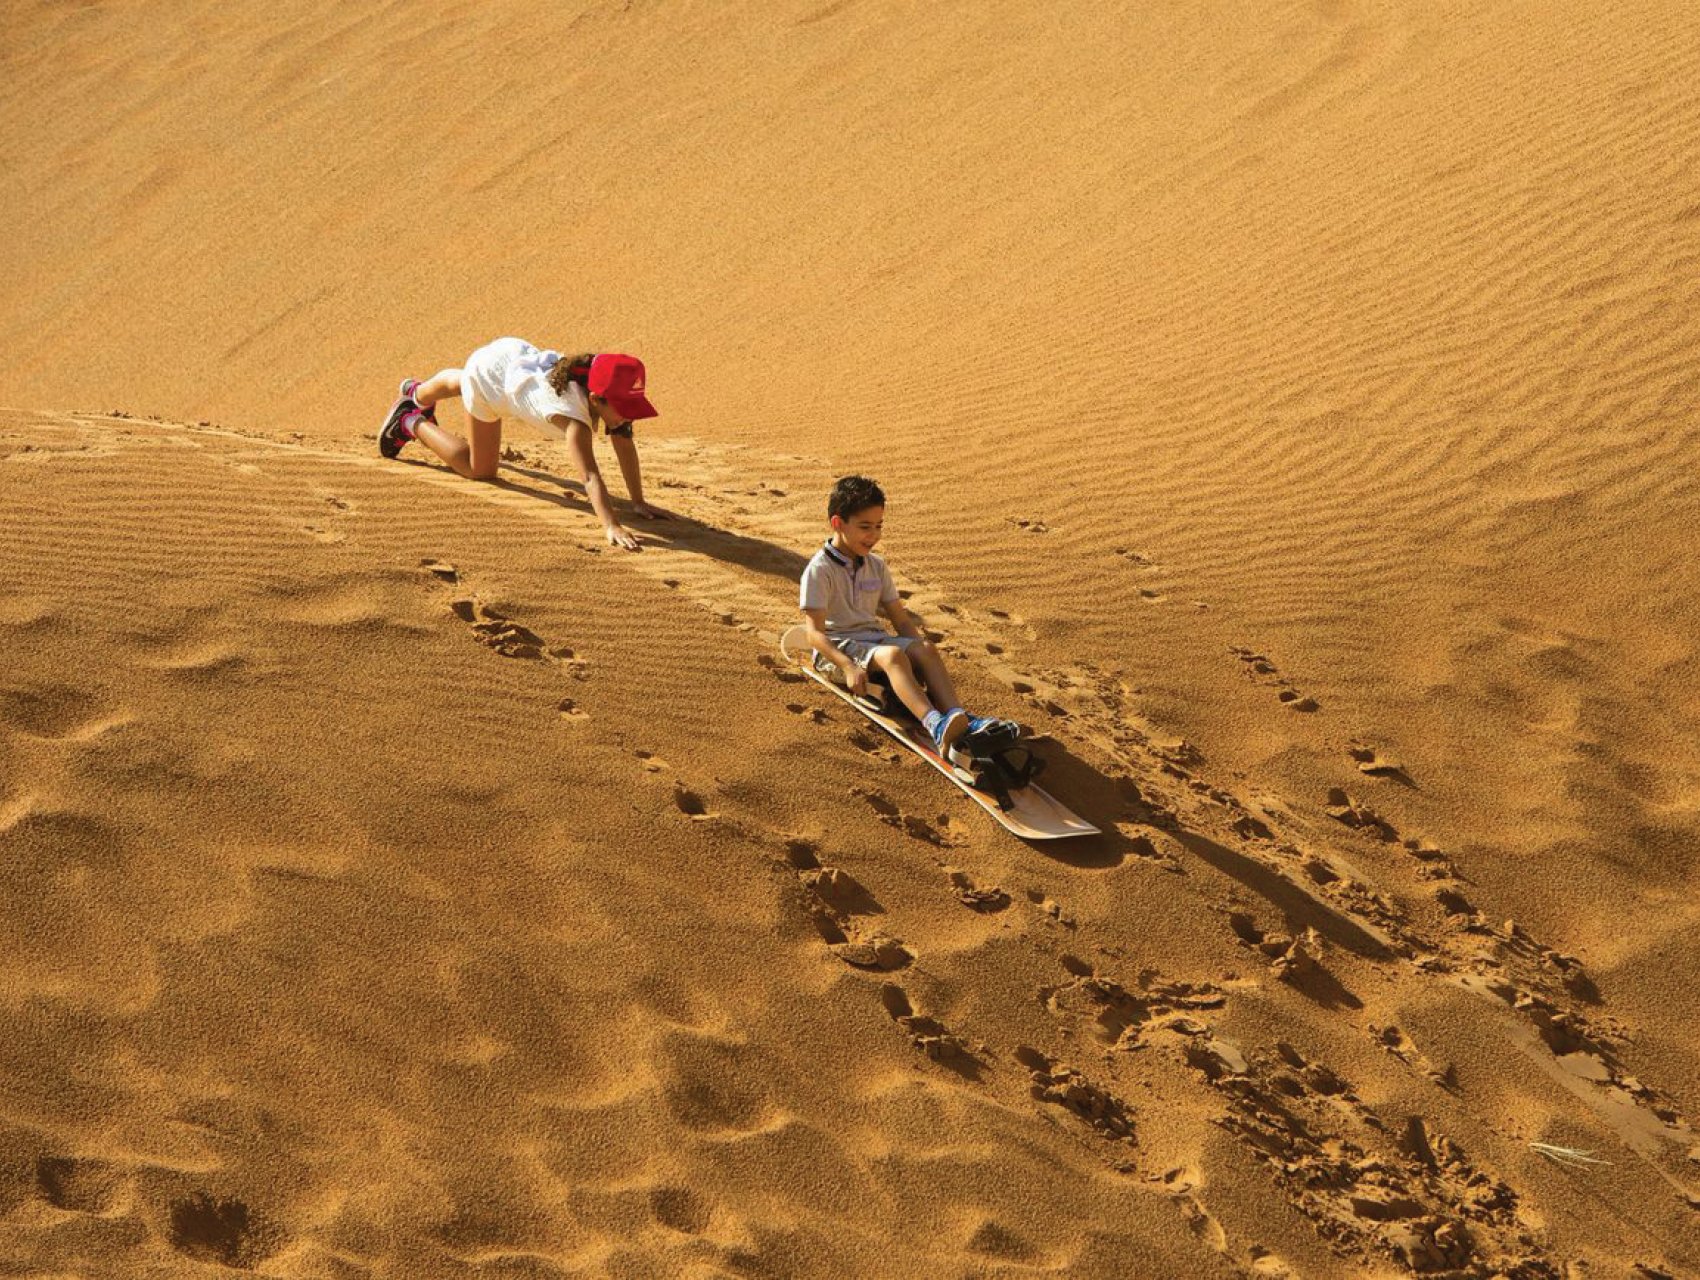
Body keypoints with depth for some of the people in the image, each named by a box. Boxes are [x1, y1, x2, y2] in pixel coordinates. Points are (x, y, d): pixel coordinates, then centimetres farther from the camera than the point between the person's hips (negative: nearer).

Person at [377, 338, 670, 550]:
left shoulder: (610, 394, -30)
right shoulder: (573, 412, -48)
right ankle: (411, 423, 24)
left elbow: (625, 444, -21)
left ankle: (417, 392, 71)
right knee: (480, 469, 6)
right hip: (487, 372, -7)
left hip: (516, 356, 7)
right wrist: (611, 527, -68)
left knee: (461, 383, 38)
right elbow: (590, 476, -58)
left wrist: (639, 503, -24)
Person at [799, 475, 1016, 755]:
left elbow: (901, 619, 16)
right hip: (836, 648, -7)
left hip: (874, 639, 7)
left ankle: (961, 720, -42)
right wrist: (848, 666, -28)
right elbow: (815, 632, -15)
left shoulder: (876, 567, 14)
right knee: (891, 655, -36)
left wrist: (918, 647, -2)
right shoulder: (819, 570, -8)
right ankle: (935, 725, -57)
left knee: (925, 648, -24)